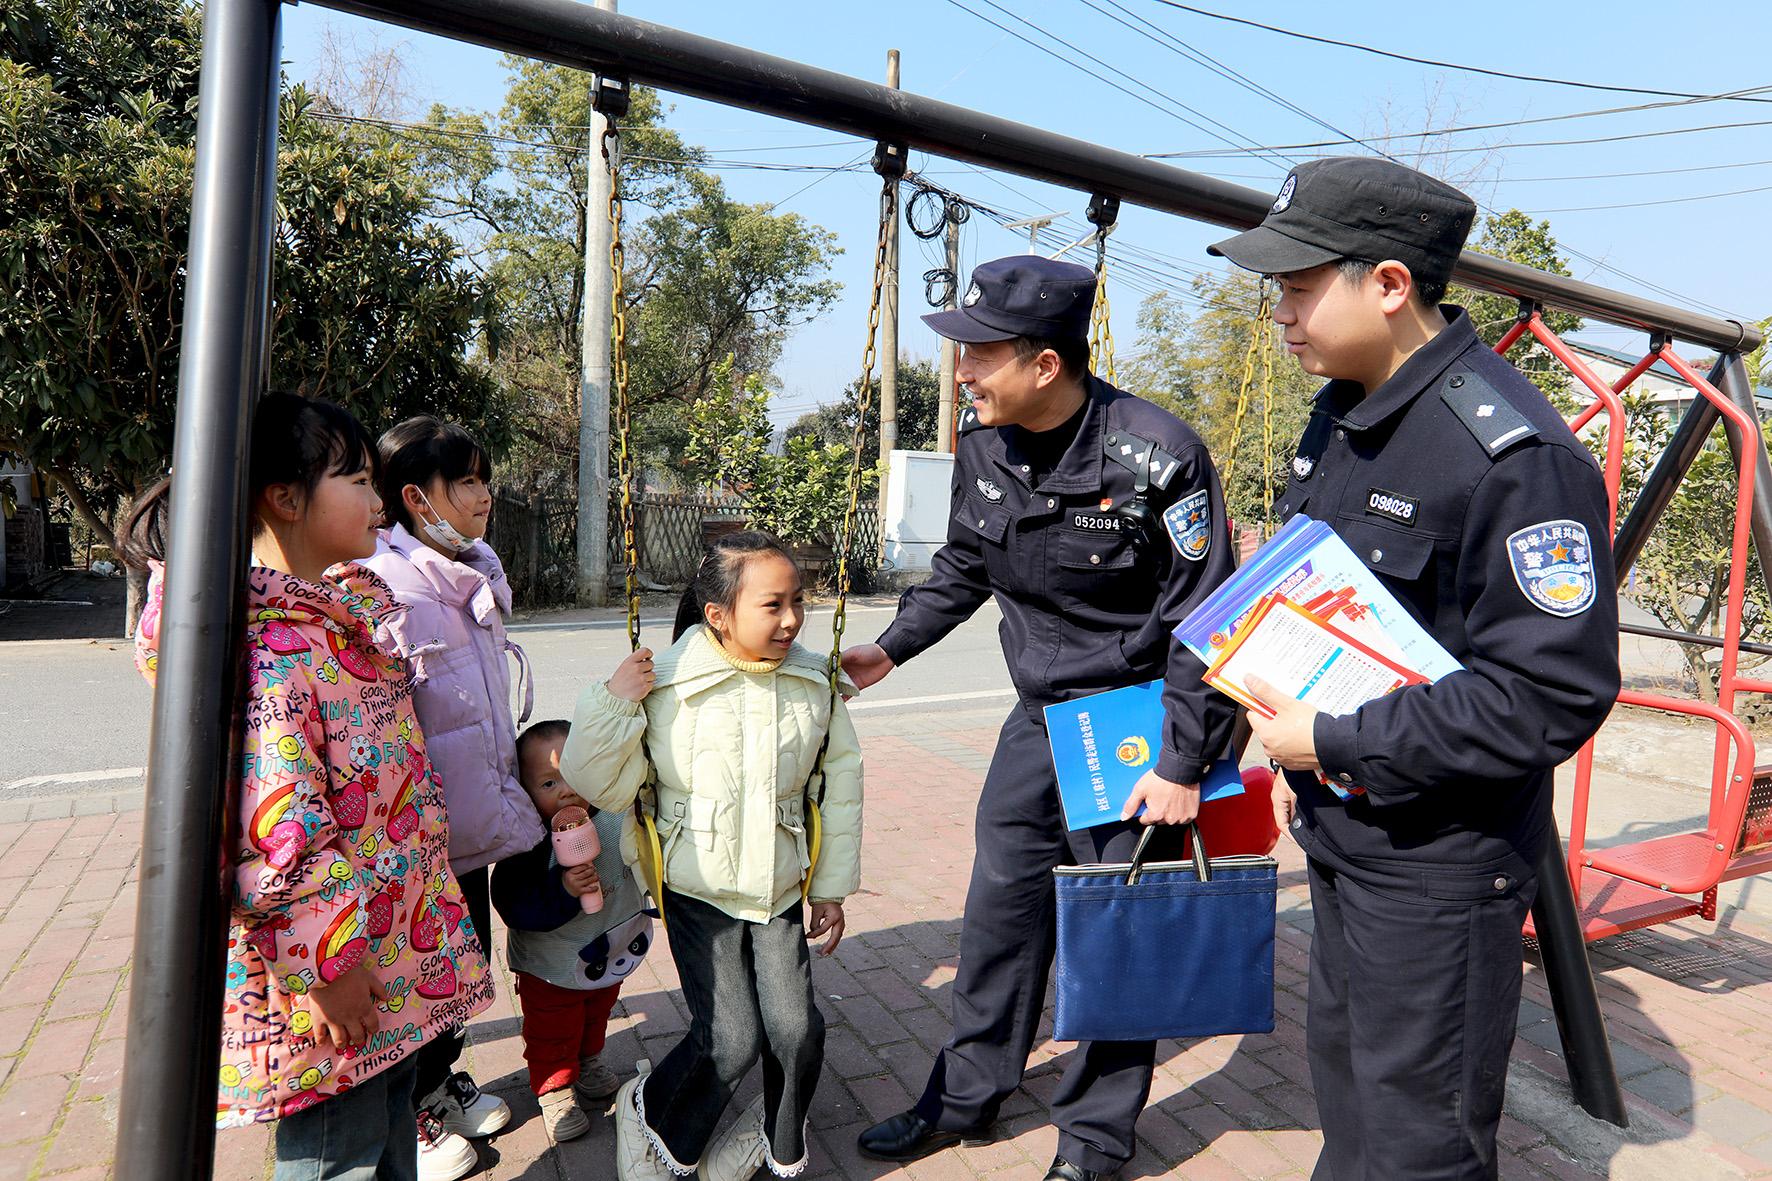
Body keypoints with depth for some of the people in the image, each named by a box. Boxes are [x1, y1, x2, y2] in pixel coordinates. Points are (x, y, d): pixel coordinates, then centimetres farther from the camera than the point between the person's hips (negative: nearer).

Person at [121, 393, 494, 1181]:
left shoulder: (347, 607, 7)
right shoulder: (267, 641, -24)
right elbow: (273, 827, -28)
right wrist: (329, 961, -21)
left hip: (392, 947, 9)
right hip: (328, 960, -9)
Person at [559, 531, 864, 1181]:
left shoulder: (815, 682, -4)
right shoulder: (665, 681, -15)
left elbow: (840, 784, 6)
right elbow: (596, 785, -10)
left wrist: (831, 887, 9)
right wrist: (613, 702, -26)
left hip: (780, 889, 3)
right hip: (698, 889, -3)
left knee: (797, 1028, -4)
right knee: (733, 1038, -7)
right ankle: (652, 1113, 28)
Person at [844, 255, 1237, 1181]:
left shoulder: (1157, 456, -21)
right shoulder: (983, 448, -3)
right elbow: (962, 570, 14)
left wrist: (1182, 765, -16)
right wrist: (888, 650, 11)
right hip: (1037, 717, 6)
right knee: (1000, 907, 15)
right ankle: (967, 1097, 35)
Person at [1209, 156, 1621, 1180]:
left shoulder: (1515, 454, -24)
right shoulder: (1343, 411, 5)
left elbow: (1552, 698, -25)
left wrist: (1335, 745, -21)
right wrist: (1279, 695, 5)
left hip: (1438, 860, -8)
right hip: (1341, 828, 8)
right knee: (1346, 1085, 26)